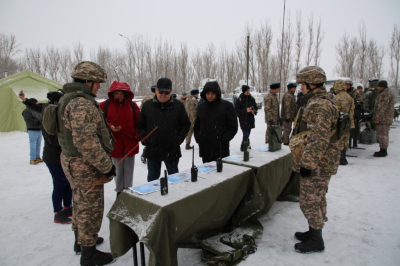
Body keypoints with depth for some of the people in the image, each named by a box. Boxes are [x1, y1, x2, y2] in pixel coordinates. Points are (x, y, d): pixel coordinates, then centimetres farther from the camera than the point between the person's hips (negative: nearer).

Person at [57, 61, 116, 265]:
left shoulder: (68, 100, 11)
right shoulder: (82, 103, -23)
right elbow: (86, 141, -31)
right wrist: (106, 166, -23)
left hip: (72, 161, 10)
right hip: (85, 165, -10)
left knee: (81, 203, 24)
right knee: (91, 209, 3)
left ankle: (81, 240, 43)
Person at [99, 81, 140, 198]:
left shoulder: (132, 105, 1)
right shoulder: (105, 105, -4)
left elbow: (138, 122, 5)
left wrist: (137, 136, -7)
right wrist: (110, 127, -19)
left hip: (130, 144, 1)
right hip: (115, 145, -1)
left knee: (129, 171, 12)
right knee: (118, 171, 12)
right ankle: (119, 191, 30)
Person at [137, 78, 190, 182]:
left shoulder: (178, 105, -3)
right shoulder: (147, 105, 1)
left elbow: (186, 124, 4)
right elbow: (140, 125, 9)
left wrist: (179, 138, -5)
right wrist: (144, 139, -1)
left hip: (172, 150, -1)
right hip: (152, 149, 2)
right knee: (152, 178, 16)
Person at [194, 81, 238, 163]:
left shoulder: (227, 106, -4)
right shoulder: (201, 107, 10)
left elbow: (233, 127, -3)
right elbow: (196, 126, 19)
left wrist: (223, 140, -12)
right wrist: (198, 137, 3)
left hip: (221, 150, -4)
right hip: (205, 150, 4)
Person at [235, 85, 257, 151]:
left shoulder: (252, 98, 8)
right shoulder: (239, 100, -7)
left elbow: (255, 107, 18)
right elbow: (236, 111, -9)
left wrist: (254, 111, -5)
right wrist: (246, 110, -19)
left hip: (251, 120, 5)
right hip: (243, 120, -5)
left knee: (247, 134, 12)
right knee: (246, 135, -10)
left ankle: (247, 146, 28)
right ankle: (243, 148, 5)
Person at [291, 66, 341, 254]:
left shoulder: (318, 106, -21)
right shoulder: (322, 103, 14)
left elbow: (319, 140, -28)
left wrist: (307, 163, -24)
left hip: (316, 166, -11)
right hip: (323, 164, 11)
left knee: (309, 202, 2)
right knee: (318, 200, 20)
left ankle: (316, 241, 18)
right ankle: (314, 232, 36)